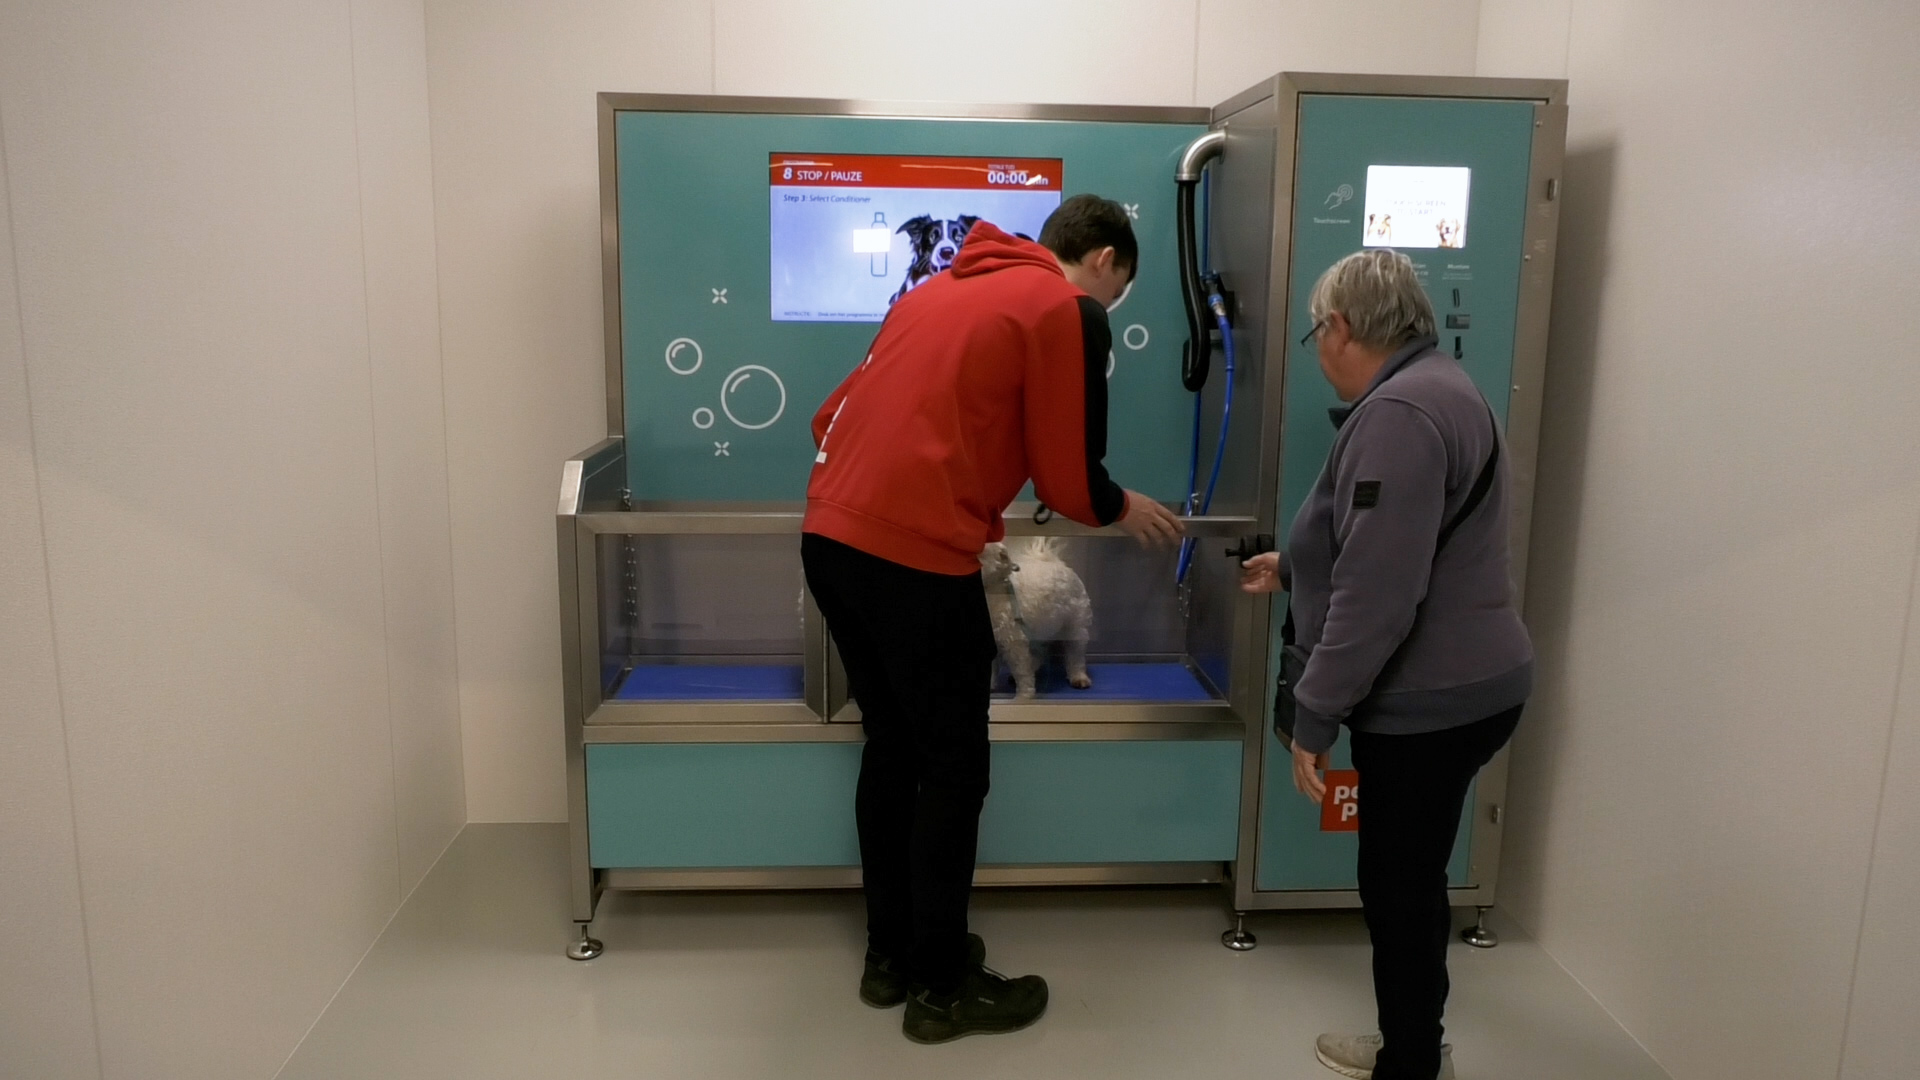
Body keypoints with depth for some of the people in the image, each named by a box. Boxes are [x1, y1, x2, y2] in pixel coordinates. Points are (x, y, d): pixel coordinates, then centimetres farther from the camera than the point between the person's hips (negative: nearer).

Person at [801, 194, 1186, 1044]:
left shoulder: (941, 289, 22)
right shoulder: (1069, 310, 0)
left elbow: (839, 417, 23)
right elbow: (1067, 478, -2)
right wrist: (1124, 510, 20)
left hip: (830, 538, 8)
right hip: (916, 556, -8)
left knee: (892, 747, 20)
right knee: (953, 771, 7)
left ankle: (890, 955, 32)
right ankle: (941, 988, 21)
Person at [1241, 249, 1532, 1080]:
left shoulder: (1399, 414, -22)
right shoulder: (1428, 388, 13)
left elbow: (1376, 596, -27)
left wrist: (1314, 714, -20)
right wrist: (1288, 567, 37)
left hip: (1433, 700, -10)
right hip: (1449, 690, 10)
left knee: (1400, 887, 4)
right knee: (1408, 880, 21)